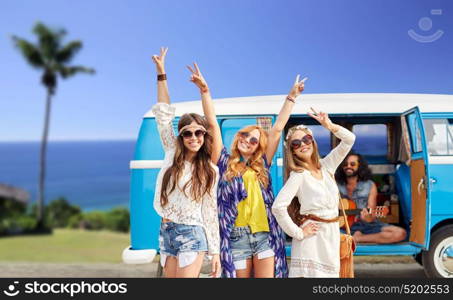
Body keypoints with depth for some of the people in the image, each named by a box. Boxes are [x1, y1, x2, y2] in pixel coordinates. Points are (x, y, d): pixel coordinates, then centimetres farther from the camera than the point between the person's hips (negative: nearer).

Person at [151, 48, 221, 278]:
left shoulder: (210, 171, -2)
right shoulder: (172, 153, 4)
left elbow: (210, 212, 0)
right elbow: (164, 113, 3)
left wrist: (215, 252, -2)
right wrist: (161, 72, 3)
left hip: (192, 235, -4)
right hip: (166, 233, 4)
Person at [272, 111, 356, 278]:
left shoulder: (326, 166, 7)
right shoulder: (298, 174, -12)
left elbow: (349, 140, 8)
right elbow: (278, 207, -23)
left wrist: (330, 126, -8)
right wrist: (297, 233, -15)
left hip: (332, 235, 6)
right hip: (312, 237, -6)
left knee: (330, 273, 10)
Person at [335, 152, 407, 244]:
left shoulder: (370, 186, 3)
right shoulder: (337, 186, 4)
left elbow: (371, 216, -2)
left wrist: (368, 218, -26)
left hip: (366, 224, 2)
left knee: (400, 233, -21)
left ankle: (357, 238, -14)